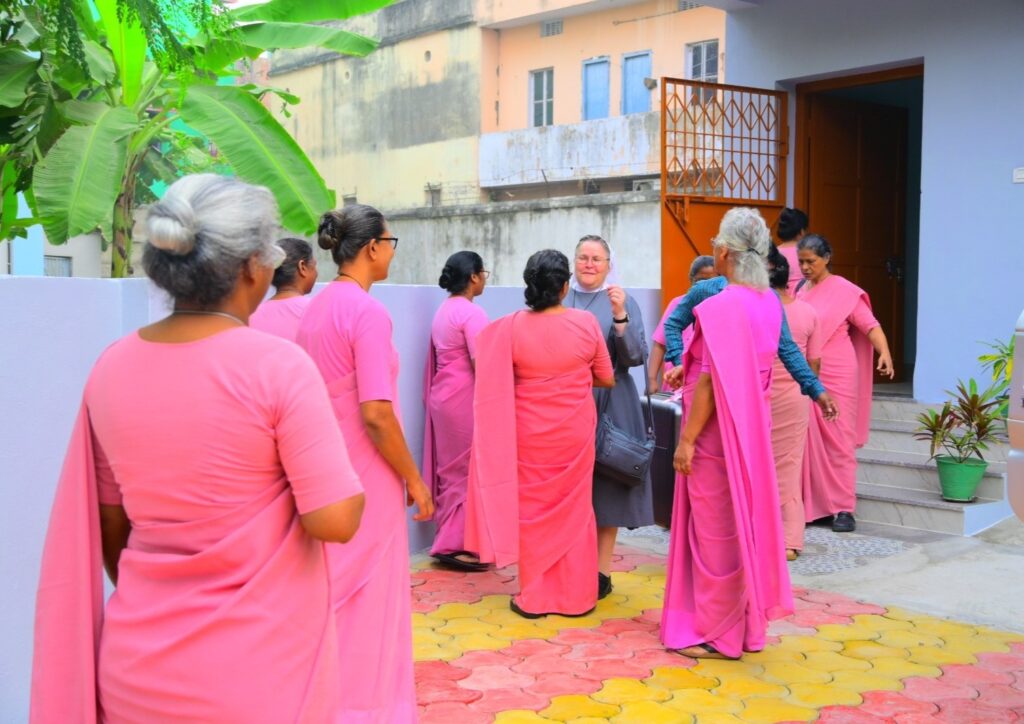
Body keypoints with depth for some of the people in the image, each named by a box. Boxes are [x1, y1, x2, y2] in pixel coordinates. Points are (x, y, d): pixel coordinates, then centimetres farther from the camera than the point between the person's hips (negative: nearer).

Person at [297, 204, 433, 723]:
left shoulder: (315, 308, 7)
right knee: (367, 601, 4)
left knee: (330, 594, 19)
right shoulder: (367, 311, -18)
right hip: (365, 478, -8)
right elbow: (376, 413, -23)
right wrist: (413, 478, -12)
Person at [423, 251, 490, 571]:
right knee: (469, 470, -1)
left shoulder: (444, 311, 11)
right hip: (464, 400, -9)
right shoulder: (471, 312, -16)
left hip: (444, 397, 9)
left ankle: (448, 539, 20)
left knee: (450, 469, 13)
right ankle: (456, 544, 2)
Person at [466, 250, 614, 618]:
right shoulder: (586, 323, -10)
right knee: (573, 509, 13)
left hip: (530, 434, -1)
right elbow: (606, 379, 1)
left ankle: (534, 597, 16)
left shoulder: (511, 327, -12)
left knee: (532, 509, 11)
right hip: (574, 433, 1)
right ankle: (575, 596, 20)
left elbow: (497, 383, -4)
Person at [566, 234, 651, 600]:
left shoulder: (622, 301, 0)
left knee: (606, 487, 2)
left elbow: (637, 356, -10)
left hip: (608, 408, -2)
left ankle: (601, 571, 10)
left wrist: (620, 317, -22)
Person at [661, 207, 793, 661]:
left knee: (715, 529, 3)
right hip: (753, 430, 8)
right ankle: (747, 624, 27)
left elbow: (712, 381, -21)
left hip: (717, 432, -8)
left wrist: (686, 440, -16)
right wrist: (691, 368, 18)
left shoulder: (721, 306, -20)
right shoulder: (770, 304, 5)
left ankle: (716, 632, 14)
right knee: (745, 523, 16)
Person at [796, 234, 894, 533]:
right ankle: (809, 504, 14)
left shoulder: (845, 291, -6)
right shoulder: (799, 290, 10)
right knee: (807, 438, 6)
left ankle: (843, 508, 3)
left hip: (836, 377, -5)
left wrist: (884, 353, -27)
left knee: (838, 439, -3)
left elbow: (870, 326, -11)